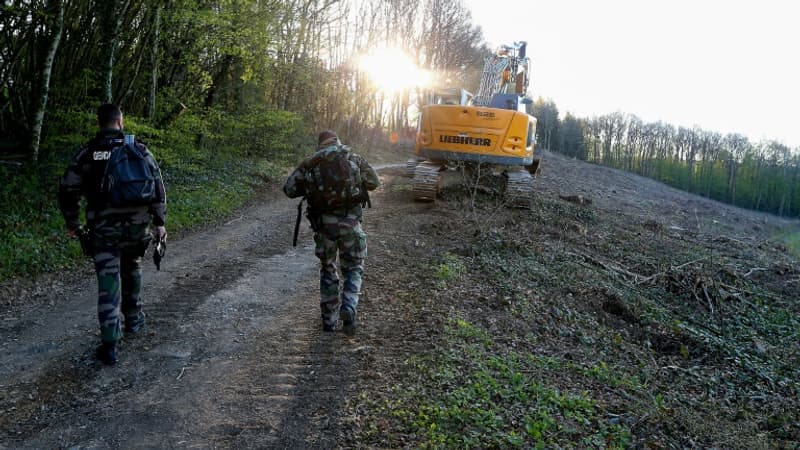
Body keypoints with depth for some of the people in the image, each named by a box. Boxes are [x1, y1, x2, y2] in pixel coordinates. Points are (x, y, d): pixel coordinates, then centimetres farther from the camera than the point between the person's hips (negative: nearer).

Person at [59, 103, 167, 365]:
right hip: (136, 225, 1)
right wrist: (159, 221, 0)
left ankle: (109, 345, -7)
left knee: (108, 283, -1)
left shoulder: (87, 153, 0)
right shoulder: (138, 149, 0)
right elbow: (157, 186, -4)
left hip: (103, 228, -1)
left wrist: (72, 222, 15)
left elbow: (68, 190, 2)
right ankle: (133, 319, 38)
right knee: (132, 271, 24)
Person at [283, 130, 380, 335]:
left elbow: (289, 189, 6)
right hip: (350, 221, -1)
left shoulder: (311, 162, 6)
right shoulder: (353, 158, 6)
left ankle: (329, 320, 20)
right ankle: (348, 309, -10)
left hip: (323, 222, 1)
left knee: (327, 270, 18)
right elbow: (374, 182, 15)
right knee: (353, 268, 14)